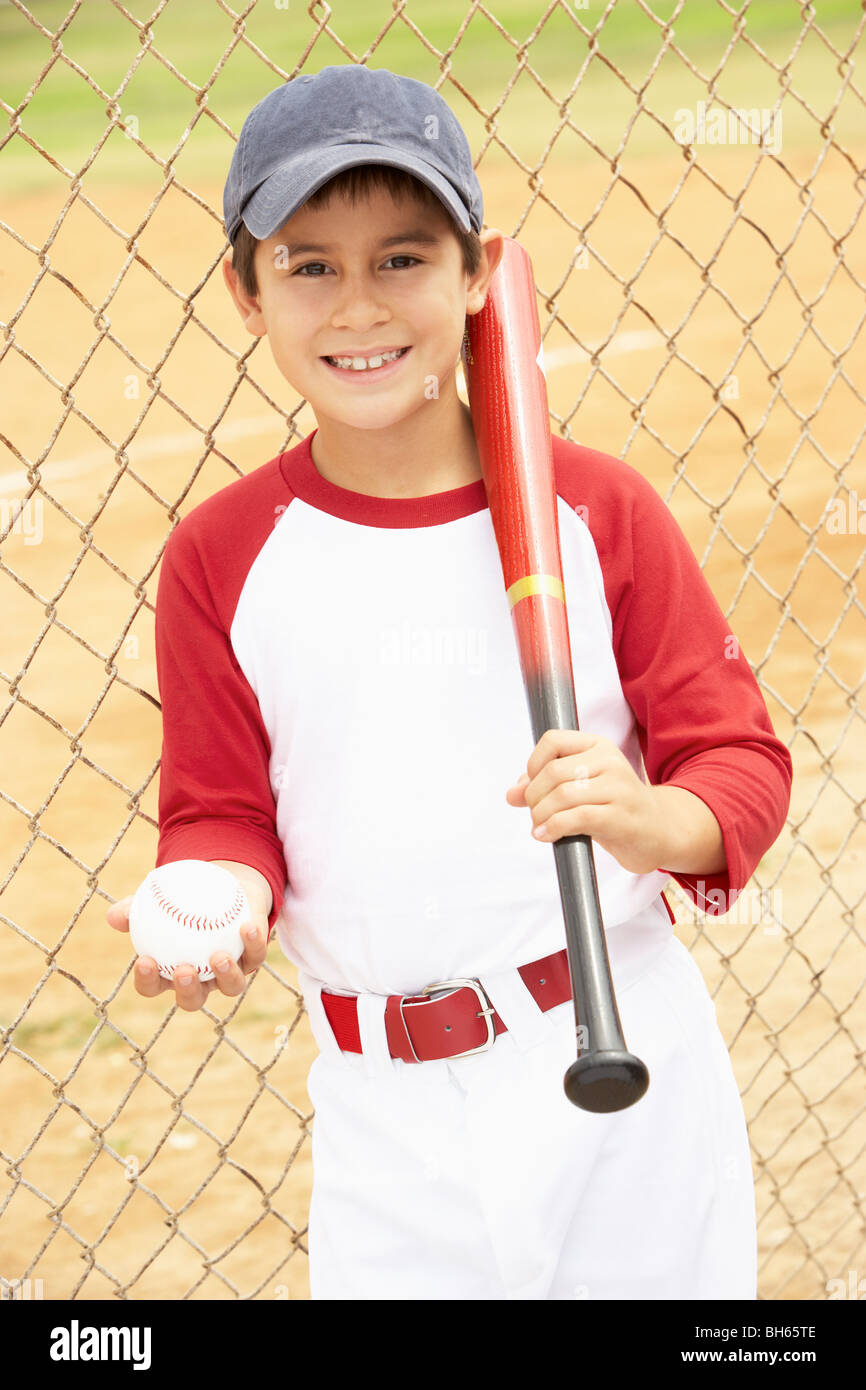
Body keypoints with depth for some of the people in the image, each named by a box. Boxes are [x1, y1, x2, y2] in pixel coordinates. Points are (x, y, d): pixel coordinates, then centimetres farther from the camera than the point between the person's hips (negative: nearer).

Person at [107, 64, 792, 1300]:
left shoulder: (595, 506, -5)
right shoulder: (223, 556, -2)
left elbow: (739, 756, -2)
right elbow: (223, 809, 4)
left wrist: (651, 824, -24)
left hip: (627, 1059, 0)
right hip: (389, 1112, 1)